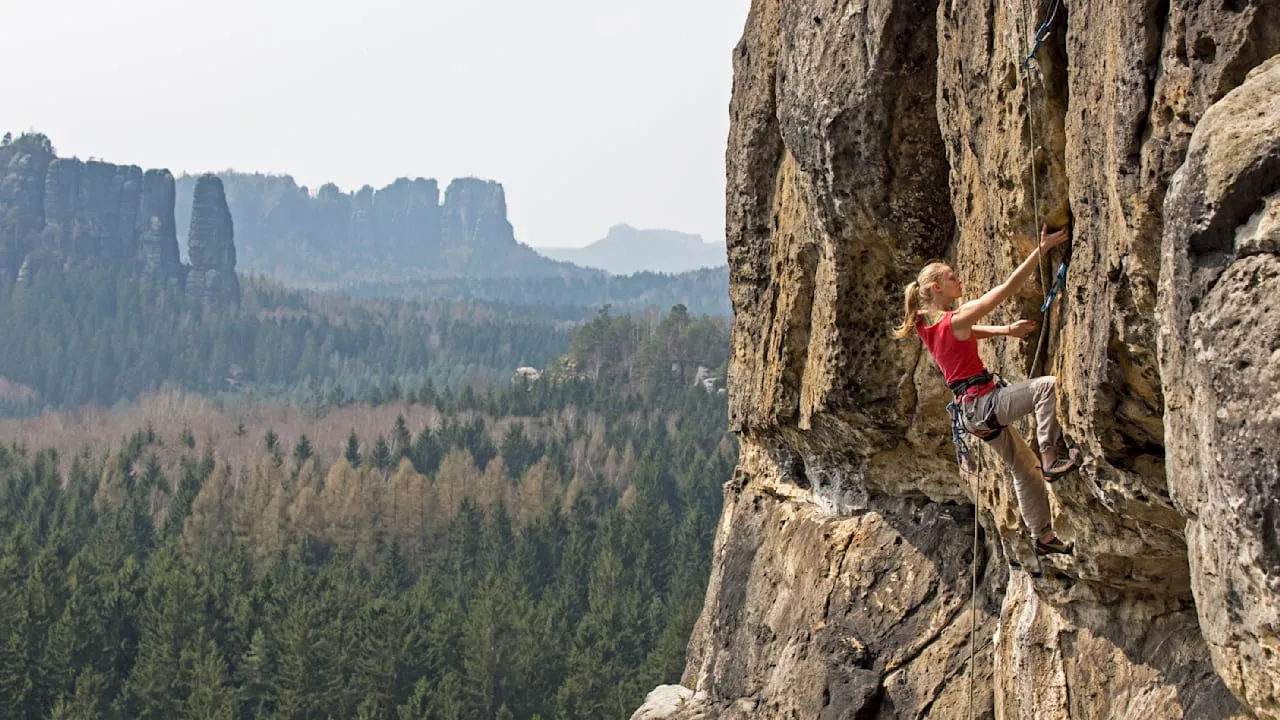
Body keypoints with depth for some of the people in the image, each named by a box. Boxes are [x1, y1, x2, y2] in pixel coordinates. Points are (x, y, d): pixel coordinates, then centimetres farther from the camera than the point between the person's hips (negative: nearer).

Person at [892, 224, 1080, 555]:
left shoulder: (928, 323, 7)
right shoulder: (956, 319, -17)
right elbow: (1008, 287, -19)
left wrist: (1007, 329, 8)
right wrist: (1043, 247, -17)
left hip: (970, 409, 9)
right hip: (982, 401, -9)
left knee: (1025, 468, 18)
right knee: (1047, 385, -22)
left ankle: (1044, 537, 25)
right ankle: (1051, 459, -21)